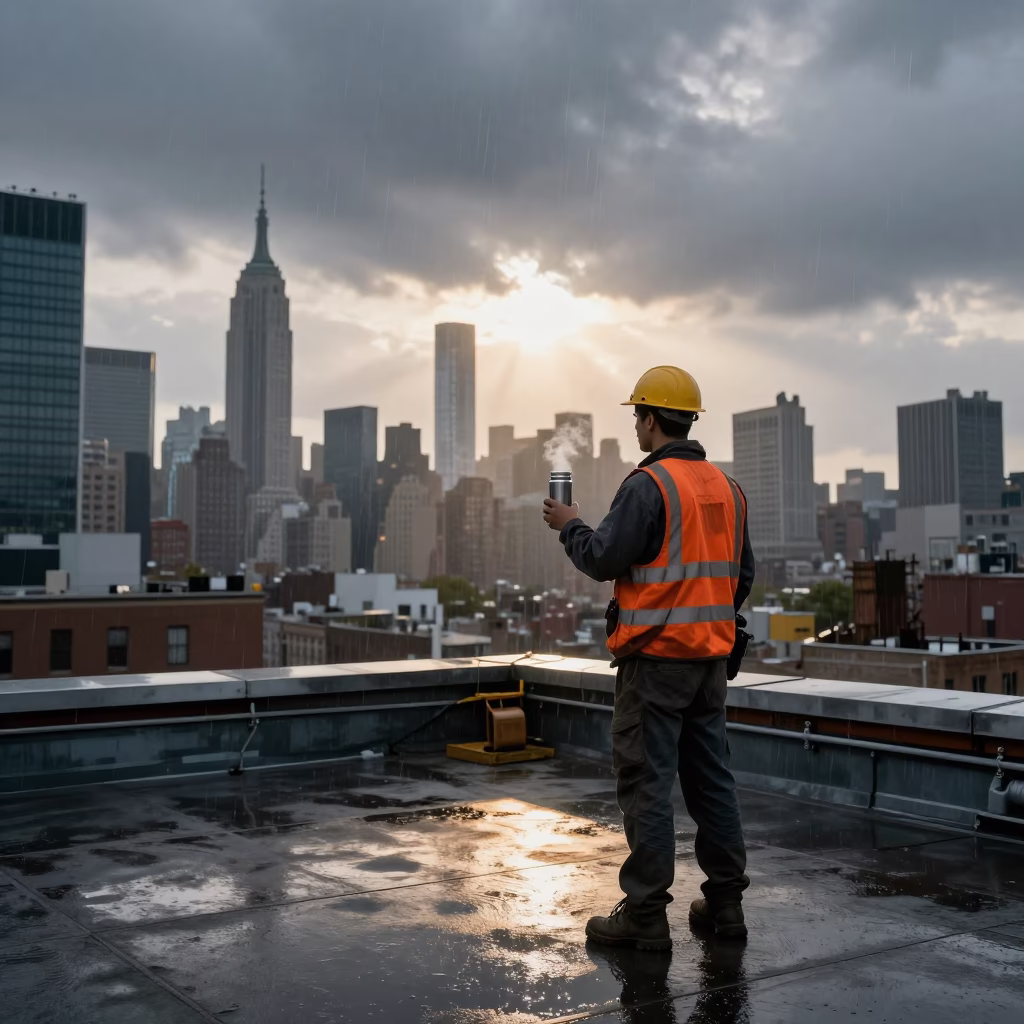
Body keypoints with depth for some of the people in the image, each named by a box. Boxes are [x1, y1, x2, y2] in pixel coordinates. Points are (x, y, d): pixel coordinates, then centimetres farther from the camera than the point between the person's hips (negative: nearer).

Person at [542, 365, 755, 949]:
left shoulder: (649, 484, -13)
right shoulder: (726, 487, 12)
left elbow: (604, 560, -16)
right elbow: (743, 573, 16)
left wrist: (569, 526, 2)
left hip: (655, 656, -8)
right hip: (711, 657, 8)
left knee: (647, 781, -2)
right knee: (711, 778, 13)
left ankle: (645, 916, 4)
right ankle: (726, 903, 20)